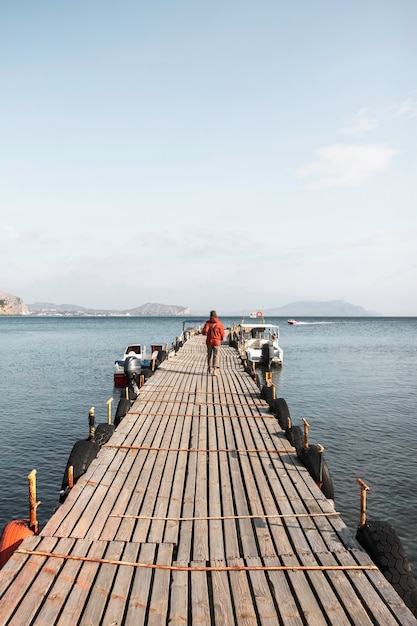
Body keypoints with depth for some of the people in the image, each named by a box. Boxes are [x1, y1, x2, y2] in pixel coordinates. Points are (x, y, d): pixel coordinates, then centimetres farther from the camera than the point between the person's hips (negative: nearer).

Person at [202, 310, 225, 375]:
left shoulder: (208, 323, -3)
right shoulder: (219, 323, -5)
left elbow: (204, 331, -15)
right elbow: (222, 333, -2)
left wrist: (204, 332, 9)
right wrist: (222, 338, 18)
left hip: (209, 341, 2)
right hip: (217, 341, -2)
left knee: (209, 355, 16)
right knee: (216, 355, -4)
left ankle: (210, 369, 25)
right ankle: (215, 369, -22)